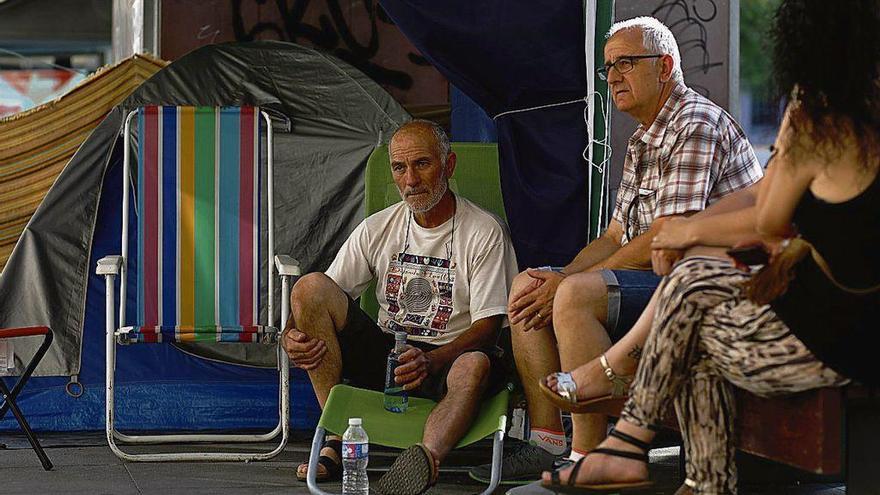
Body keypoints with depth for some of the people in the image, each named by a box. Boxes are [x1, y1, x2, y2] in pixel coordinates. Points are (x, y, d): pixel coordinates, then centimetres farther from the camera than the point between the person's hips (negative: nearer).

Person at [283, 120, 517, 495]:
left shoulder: (485, 232, -4)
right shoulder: (377, 229, 9)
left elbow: (488, 326, -11)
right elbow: (317, 303, 9)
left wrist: (430, 361, -30)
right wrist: (292, 335, -16)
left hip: (446, 360, -4)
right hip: (382, 351, 4)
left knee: (475, 366, -40)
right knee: (310, 287, -17)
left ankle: (427, 457, -70)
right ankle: (336, 440, -22)